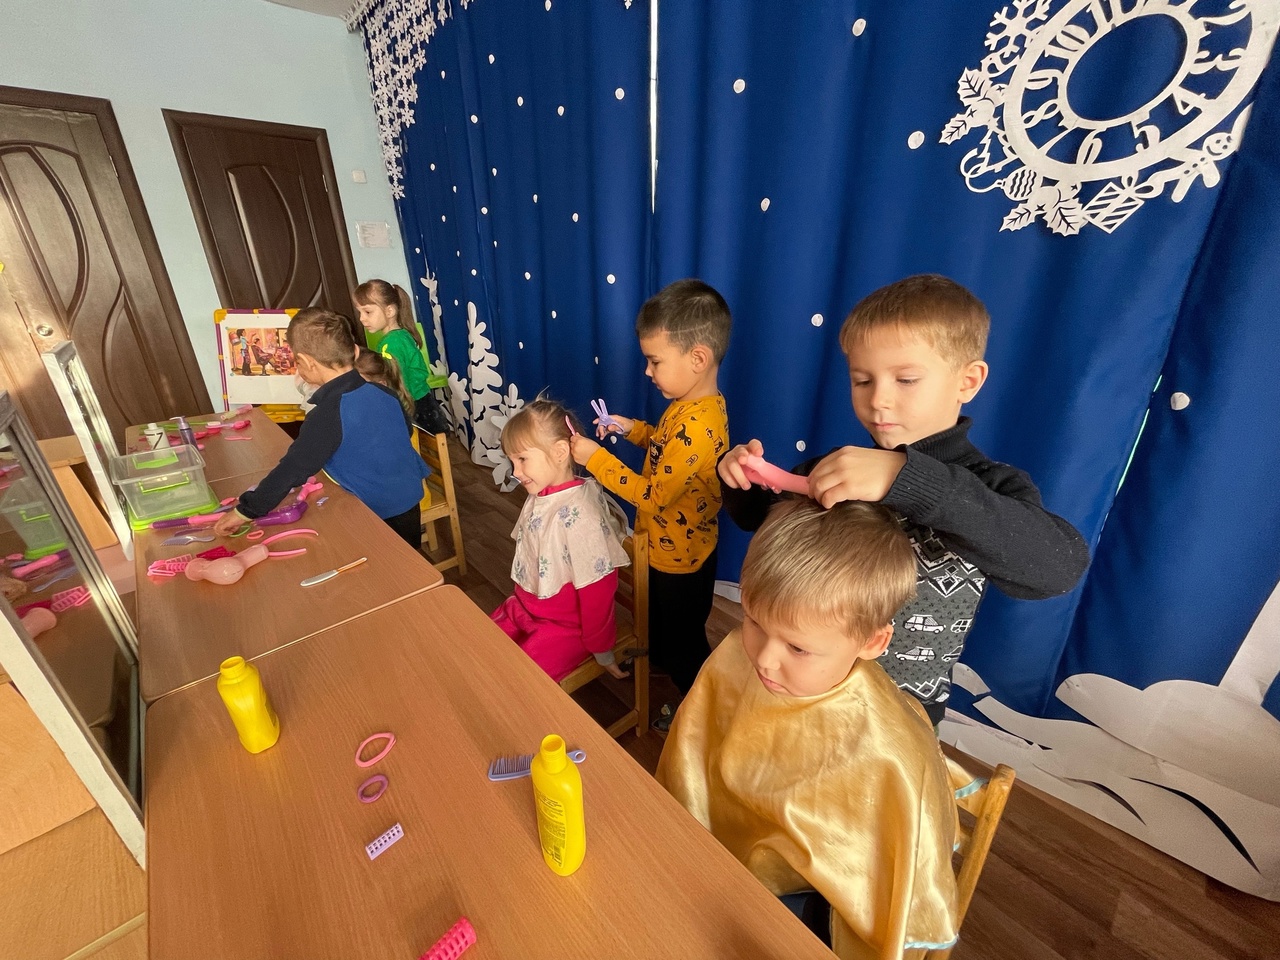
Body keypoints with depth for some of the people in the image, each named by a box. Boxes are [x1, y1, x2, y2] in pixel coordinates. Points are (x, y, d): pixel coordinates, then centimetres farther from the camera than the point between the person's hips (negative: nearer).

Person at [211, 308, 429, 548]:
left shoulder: (328, 414, -23)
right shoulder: (381, 391, -4)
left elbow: (293, 469, -21)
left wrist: (246, 511, -12)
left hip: (378, 512, -6)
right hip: (410, 499, 6)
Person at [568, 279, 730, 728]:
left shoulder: (699, 427, -35)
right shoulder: (690, 404, -5)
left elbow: (653, 496, -32)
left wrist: (596, 458, -28)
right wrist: (633, 429, 0)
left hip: (680, 557, -9)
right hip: (662, 546, 9)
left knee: (684, 639, 16)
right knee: (656, 618, 33)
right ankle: (657, 659, 61)